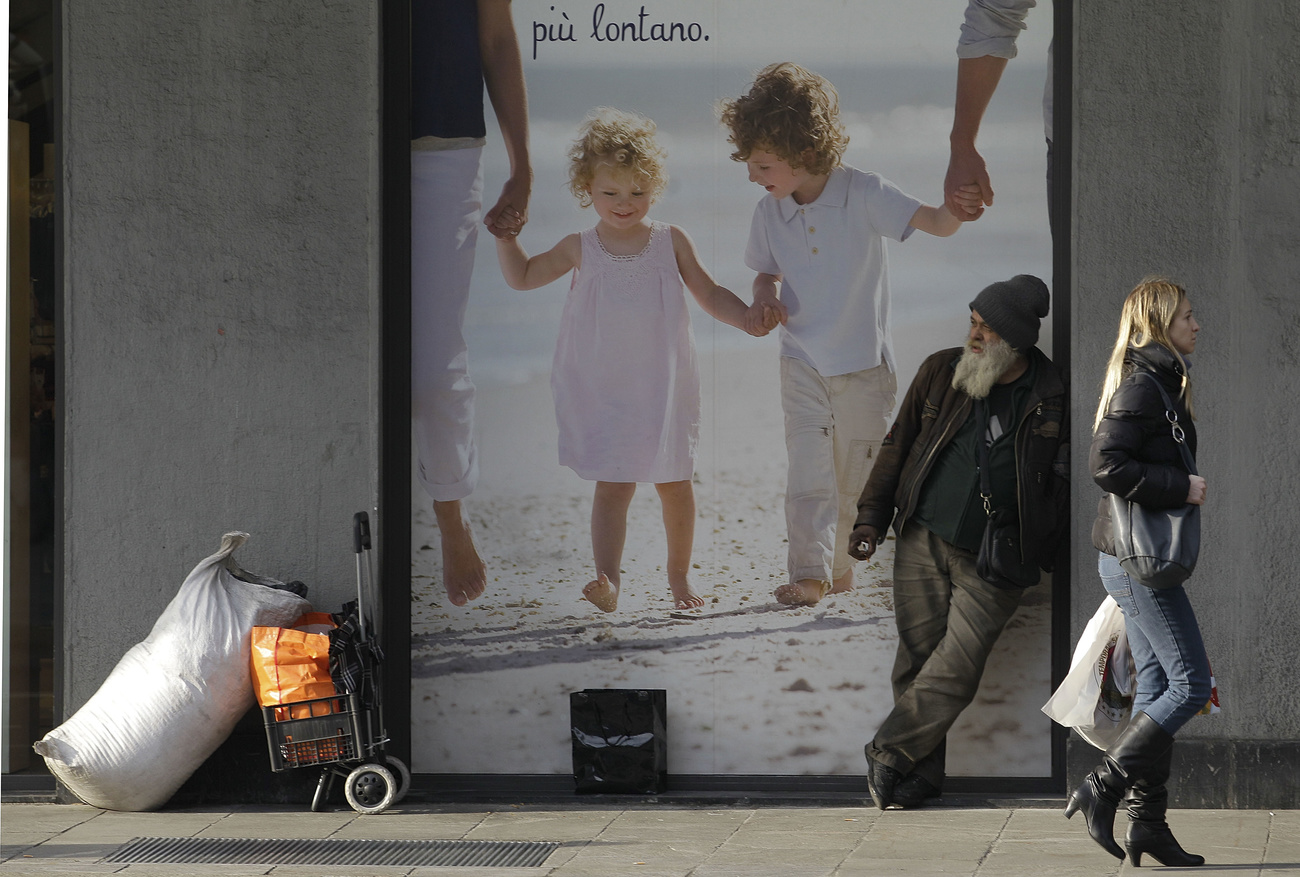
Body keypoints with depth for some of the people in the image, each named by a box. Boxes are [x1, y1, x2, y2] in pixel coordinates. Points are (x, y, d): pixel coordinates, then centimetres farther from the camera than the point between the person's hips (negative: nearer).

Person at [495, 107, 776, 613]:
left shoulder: (670, 241, 2)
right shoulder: (580, 250, 3)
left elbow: (709, 294, 8)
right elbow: (522, 277, 16)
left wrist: (748, 318, -8)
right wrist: (504, 234, 2)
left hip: (663, 386, 1)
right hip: (602, 390, -1)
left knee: (674, 485, 11)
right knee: (612, 486, -12)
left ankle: (679, 576, 29)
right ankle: (608, 579, -23)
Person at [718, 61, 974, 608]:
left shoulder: (864, 194, -12)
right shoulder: (769, 214, -1)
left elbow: (935, 224, -16)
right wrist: (765, 294, -7)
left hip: (864, 362, -2)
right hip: (802, 362, 2)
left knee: (854, 478, 10)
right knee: (808, 467, -14)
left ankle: (840, 566, 28)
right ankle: (809, 572, -18)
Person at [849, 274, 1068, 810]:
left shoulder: (1053, 400, -2)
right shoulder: (941, 372, 5)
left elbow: (1063, 483, 4)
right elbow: (898, 444, 12)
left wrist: (1040, 555, -4)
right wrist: (871, 517, 6)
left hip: (992, 564, -2)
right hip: (922, 543, 2)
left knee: (956, 668, -9)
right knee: (918, 658, 2)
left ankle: (888, 753, 6)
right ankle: (922, 774, 12)